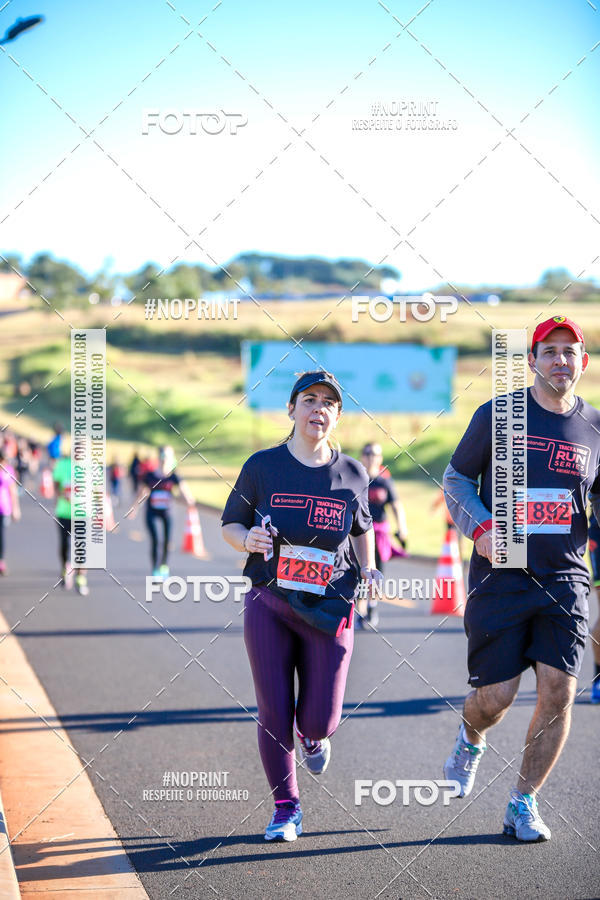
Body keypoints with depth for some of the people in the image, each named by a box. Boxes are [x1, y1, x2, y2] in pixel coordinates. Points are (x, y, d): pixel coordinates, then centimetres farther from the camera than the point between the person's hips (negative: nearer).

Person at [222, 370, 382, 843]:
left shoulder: (352, 475, 4)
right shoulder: (263, 466, -1)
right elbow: (230, 523, 7)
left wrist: (368, 569, 3)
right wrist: (248, 540, -15)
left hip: (330, 608, 1)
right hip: (269, 604, -1)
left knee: (319, 720, -2)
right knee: (274, 713, -2)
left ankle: (313, 735, 37)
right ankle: (286, 809, 16)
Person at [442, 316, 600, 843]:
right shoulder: (497, 415, 1)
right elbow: (456, 477, 8)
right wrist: (480, 527, -9)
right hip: (501, 576, -2)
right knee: (495, 696, -5)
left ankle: (524, 804, 10)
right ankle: (471, 740, 33)